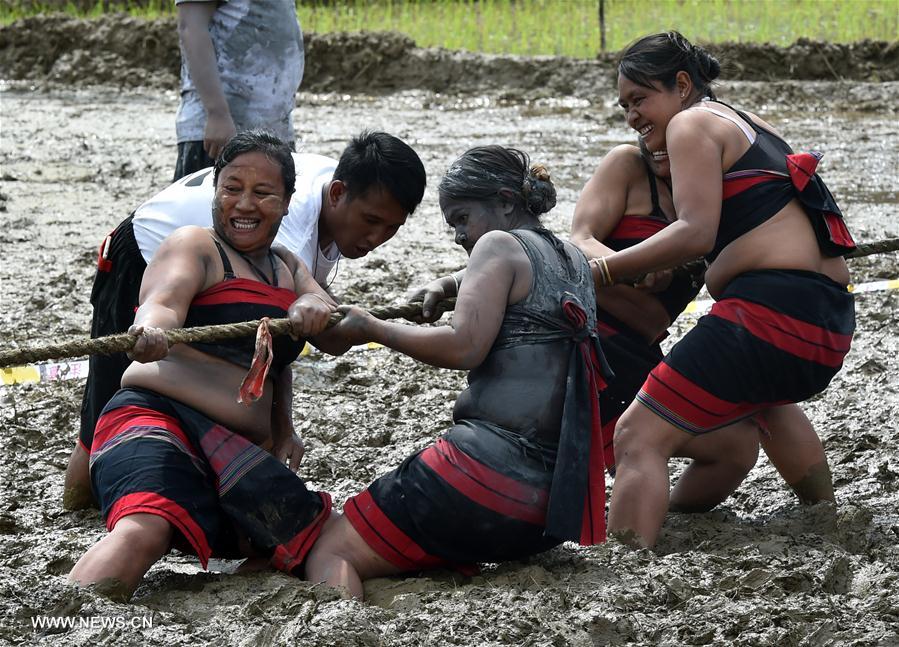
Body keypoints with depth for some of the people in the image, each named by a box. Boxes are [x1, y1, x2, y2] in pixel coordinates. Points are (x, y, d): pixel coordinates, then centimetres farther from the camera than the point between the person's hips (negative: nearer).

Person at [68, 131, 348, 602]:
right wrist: (149, 331, -43)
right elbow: (162, 302, -18)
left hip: (239, 453, 9)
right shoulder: (195, 246, 3)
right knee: (144, 531, -39)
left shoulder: (288, 268, 26)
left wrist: (314, 308, -11)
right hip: (159, 419, -9)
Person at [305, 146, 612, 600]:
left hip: (491, 464, -9)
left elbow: (464, 348, -13)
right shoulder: (574, 261, 21)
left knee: (329, 552, -7)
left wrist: (370, 329, -3)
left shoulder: (500, 245, -2)